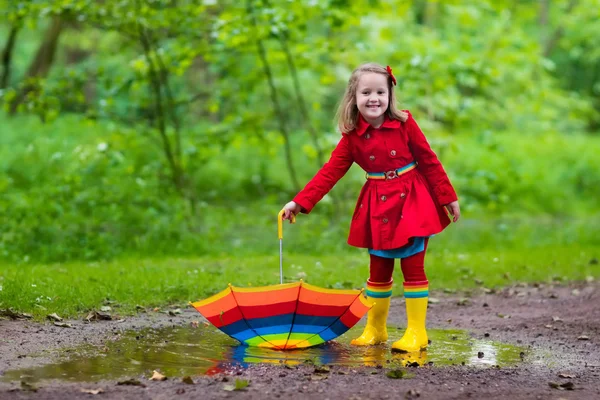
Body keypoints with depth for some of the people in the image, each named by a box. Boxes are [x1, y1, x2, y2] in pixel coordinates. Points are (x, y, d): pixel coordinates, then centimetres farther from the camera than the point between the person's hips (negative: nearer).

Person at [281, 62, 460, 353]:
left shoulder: (404, 124, -8)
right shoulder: (352, 136, -4)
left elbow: (429, 161, -3)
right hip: (378, 207, 2)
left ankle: (417, 332, 7)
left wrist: (448, 197, -1)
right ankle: (375, 329, 24)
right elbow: (330, 172, -8)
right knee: (378, 271, 10)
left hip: (411, 202, -2)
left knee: (413, 268, 0)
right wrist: (300, 202, -17)